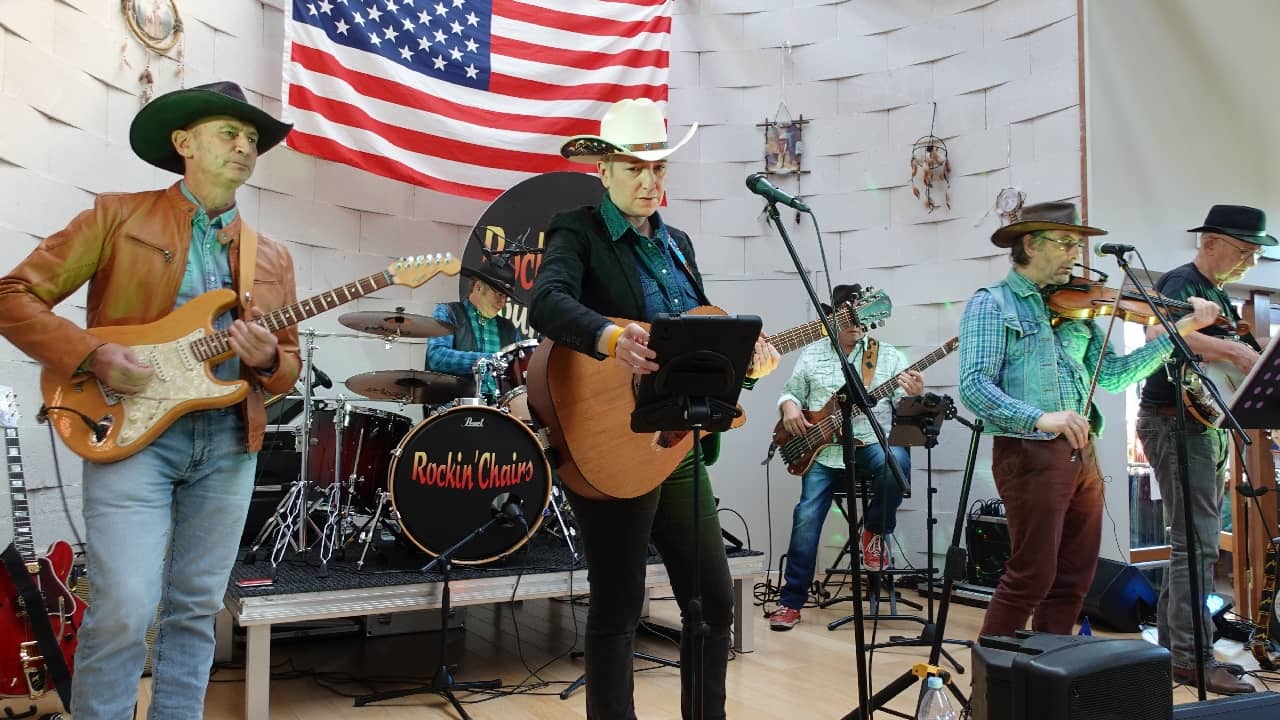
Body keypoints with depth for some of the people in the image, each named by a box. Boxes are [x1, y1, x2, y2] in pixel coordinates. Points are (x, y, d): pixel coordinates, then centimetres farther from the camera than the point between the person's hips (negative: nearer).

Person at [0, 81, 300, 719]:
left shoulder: (272, 257, 14)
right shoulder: (118, 216, 3)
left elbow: (290, 361, 16)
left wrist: (267, 362, -7)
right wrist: (94, 356, -15)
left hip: (229, 443, 4)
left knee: (196, 609, 9)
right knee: (123, 610, -11)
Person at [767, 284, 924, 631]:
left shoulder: (888, 355, 8)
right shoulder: (812, 355, 13)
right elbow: (789, 392, 18)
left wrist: (915, 397, -20)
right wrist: (789, 407, -4)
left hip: (873, 441, -1)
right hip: (823, 448, 1)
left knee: (896, 466, -35)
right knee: (807, 517, -12)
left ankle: (875, 530, -5)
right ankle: (791, 601, 0)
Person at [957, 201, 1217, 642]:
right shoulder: (991, 305, -5)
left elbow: (1112, 375, 12)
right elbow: (974, 387, -16)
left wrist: (1180, 330, 6)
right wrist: (1041, 418, -30)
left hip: (1081, 455, 7)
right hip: (1030, 454, -7)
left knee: (1073, 579, 12)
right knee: (1032, 576, -3)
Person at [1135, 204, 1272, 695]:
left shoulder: (1218, 294, 20)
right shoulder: (1180, 283, -10)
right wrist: (1232, 349, -37)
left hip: (1208, 424, 10)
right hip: (1176, 421, -10)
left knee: (1193, 541, 13)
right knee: (1197, 543, -10)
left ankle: (1170, 644, 20)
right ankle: (1192, 657, -5)